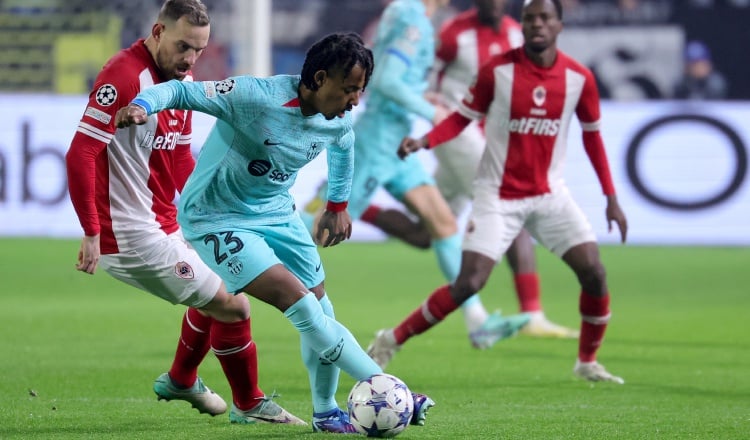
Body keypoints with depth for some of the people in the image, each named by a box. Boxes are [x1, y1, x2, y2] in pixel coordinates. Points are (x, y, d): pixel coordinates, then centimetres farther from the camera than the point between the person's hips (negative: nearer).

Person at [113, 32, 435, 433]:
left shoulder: (339, 120, -8)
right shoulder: (257, 97, -29)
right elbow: (183, 91, -25)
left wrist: (338, 205, 25)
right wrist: (142, 105, -44)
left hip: (275, 211, 7)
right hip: (217, 218, -7)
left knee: (321, 313, 6)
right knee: (299, 303, -19)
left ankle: (325, 412, 27)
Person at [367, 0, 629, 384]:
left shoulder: (579, 78, -4)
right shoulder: (497, 70, -12)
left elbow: (592, 135, 8)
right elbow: (462, 118, -4)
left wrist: (611, 199, 8)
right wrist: (424, 141, -23)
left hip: (550, 194, 3)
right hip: (498, 196, -3)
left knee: (594, 273, -8)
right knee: (468, 284, -14)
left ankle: (587, 362, 14)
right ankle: (391, 341, 1)